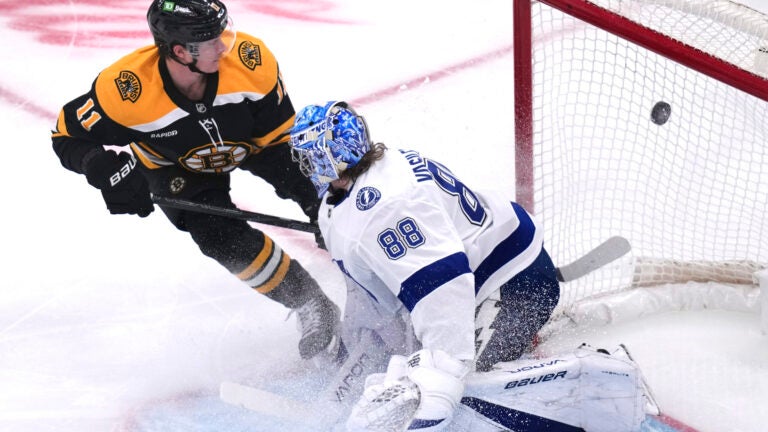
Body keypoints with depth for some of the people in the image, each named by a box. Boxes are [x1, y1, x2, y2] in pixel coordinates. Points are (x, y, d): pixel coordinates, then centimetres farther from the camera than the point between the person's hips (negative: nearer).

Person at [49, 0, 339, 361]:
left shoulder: (249, 58, -34)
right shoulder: (125, 89, -38)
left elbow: (279, 138, -20)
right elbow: (68, 137, -23)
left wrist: (310, 193, -26)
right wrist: (104, 167, -42)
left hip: (247, 143, 2)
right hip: (176, 167, -2)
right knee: (230, 242, -20)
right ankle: (312, 307, -3)